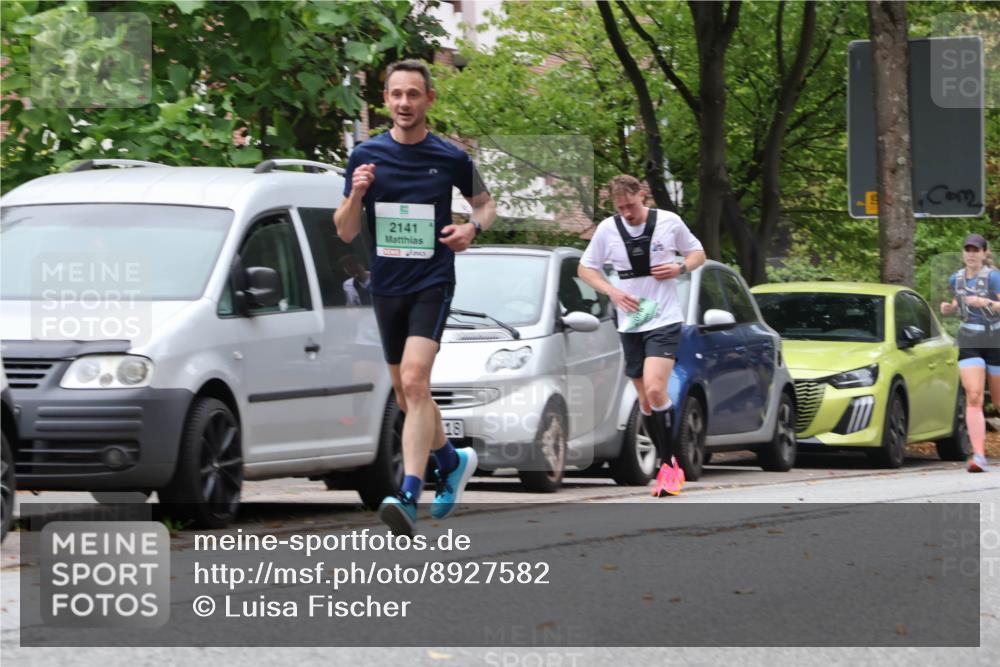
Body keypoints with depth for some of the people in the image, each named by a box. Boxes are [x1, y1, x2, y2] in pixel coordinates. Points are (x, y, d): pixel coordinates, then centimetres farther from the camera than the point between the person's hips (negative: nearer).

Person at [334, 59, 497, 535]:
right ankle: (452, 461, 41)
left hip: (432, 284, -4)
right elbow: (345, 232, 3)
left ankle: (409, 496, -30)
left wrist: (474, 228, -8)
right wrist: (356, 196, -18)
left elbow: (485, 203, 15)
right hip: (386, 286, 4)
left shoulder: (451, 158, -2)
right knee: (405, 393, 15)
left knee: (414, 379, -22)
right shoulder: (366, 156, 1)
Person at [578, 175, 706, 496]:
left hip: (665, 321, -4)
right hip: (630, 325, 4)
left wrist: (680, 267, -11)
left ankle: (669, 465, -14)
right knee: (645, 400, 7)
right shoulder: (607, 229, 0)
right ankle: (669, 466, 18)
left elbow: (698, 253, 11)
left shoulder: (669, 222, -4)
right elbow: (585, 268, 11)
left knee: (655, 389, -21)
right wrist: (612, 291, -5)